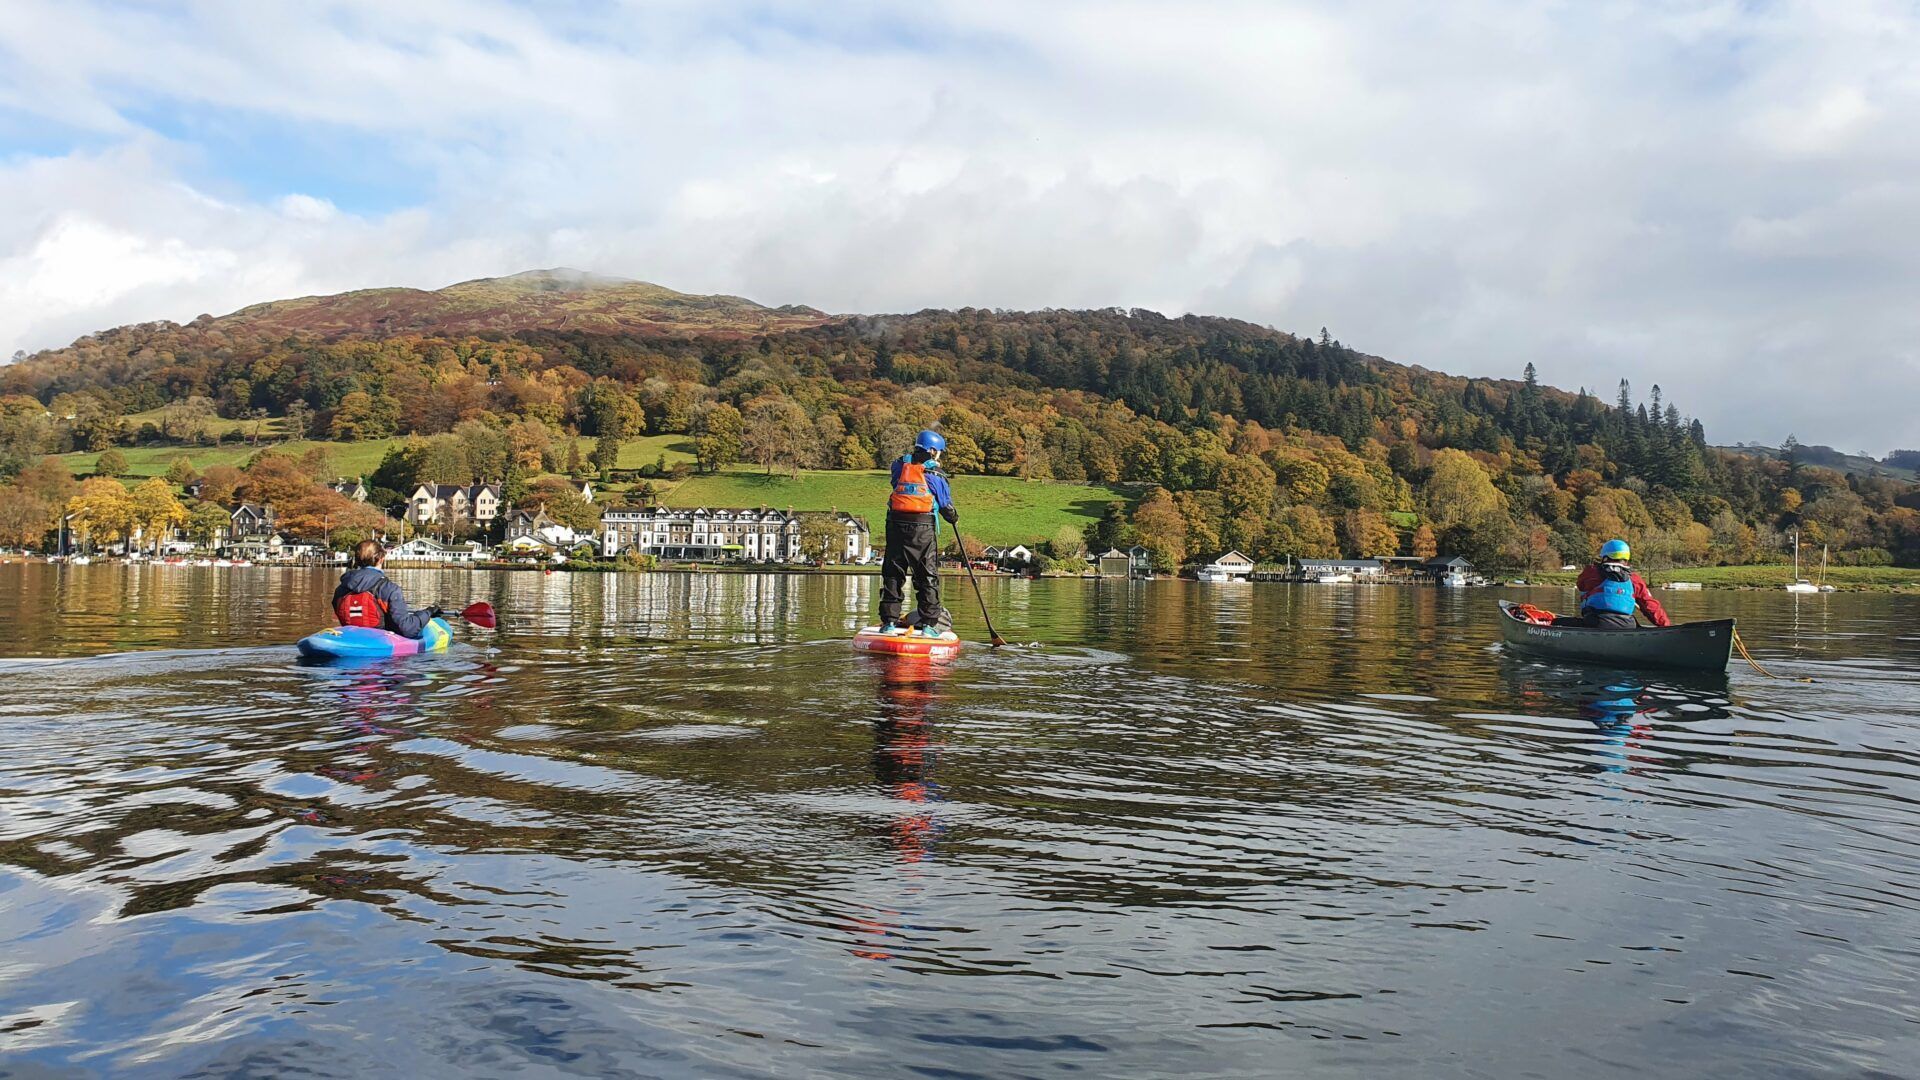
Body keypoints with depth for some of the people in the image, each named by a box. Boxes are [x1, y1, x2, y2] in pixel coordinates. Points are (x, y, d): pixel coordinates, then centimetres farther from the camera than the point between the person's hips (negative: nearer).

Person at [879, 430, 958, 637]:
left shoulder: (900, 467, 8)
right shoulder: (935, 474, 0)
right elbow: (946, 506, 6)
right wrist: (954, 518, 26)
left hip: (896, 524, 3)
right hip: (923, 527, -3)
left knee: (892, 574, 9)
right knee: (928, 576, 5)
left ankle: (889, 621, 6)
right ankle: (929, 624, 3)